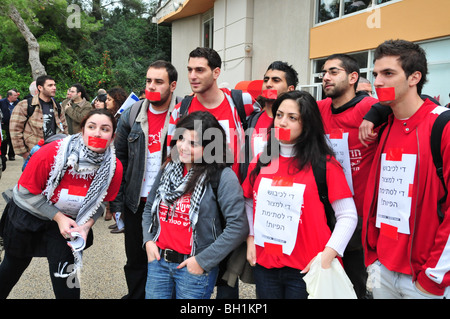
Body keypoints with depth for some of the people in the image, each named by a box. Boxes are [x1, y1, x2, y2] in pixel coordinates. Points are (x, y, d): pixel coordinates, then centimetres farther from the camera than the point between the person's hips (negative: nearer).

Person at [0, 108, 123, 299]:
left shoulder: (114, 167, -23)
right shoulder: (50, 153, -31)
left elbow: (100, 202, -5)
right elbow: (27, 191, -19)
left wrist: (86, 225, -20)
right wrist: (58, 217, -23)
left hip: (68, 220, 1)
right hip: (28, 213, -1)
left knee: (64, 274, -6)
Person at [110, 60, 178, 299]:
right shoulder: (131, 115, 1)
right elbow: (119, 159, 6)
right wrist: (117, 202, 2)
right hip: (136, 202, 3)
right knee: (136, 260, 16)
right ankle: (136, 295, 36)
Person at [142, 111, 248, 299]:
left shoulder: (223, 177, -15)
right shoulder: (169, 169, 5)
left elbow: (238, 227, -19)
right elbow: (150, 207, 16)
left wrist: (203, 261, -16)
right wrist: (148, 240, 2)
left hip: (195, 267, -5)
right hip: (158, 259, 5)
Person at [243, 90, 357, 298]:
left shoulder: (325, 164, -8)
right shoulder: (260, 162, 4)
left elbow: (348, 216, -9)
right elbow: (250, 204, 15)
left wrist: (327, 255, -17)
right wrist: (251, 237, 4)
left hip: (306, 269, -4)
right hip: (264, 265, 4)